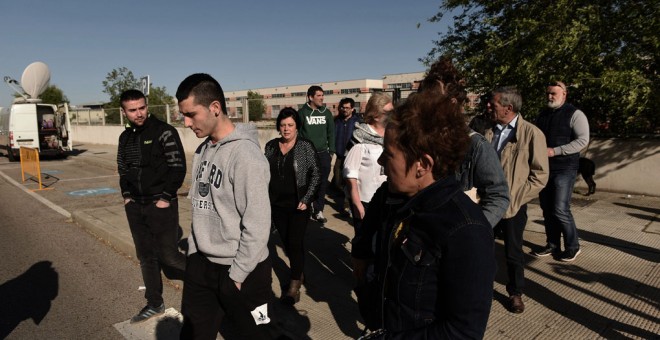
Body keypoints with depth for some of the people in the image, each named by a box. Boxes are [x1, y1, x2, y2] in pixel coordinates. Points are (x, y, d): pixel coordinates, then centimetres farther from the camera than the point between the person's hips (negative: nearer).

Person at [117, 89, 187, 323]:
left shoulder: (164, 132, -10)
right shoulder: (125, 137, 10)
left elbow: (178, 168, -13)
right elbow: (122, 169, 20)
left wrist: (165, 198, -15)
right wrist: (126, 196, 7)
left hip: (161, 205, -6)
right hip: (135, 207, 6)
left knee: (168, 255, -4)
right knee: (146, 257, 13)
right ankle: (155, 304, 27)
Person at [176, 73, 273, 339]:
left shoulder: (245, 154, -21)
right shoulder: (203, 149, 4)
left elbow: (257, 225, -21)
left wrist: (238, 275, -16)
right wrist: (193, 252, 10)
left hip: (242, 271, -7)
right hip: (201, 264, 7)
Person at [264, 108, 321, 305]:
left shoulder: (306, 147, -8)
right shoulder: (271, 146, 5)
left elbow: (315, 174, -7)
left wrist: (306, 199, -13)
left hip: (298, 205, -4)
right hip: (277, 205, 5)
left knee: (295, 243, -4)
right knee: (286, 242, 14)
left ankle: (294, 287, 6)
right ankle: (299, 272, 34)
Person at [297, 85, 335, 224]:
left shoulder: (326, 112, 7)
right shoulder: (302, 113, -3)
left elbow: (331, 133, 10)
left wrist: (331, 151, 6)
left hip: (323, 154, 3)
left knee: (322, 183, 4)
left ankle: (318, 210, 15)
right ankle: (309, 208, 15)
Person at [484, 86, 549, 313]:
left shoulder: (531, 134, -9)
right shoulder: (489, 132, 3)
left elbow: (540, 175, -8)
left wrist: (516, 198, -13)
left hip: (512, 206, -3)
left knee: (513, 252, 11)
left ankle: (515, 293, 32)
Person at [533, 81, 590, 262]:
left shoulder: (574, 114, -6)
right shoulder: (542, 114, 13)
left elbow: (583, 140, -14)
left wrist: (555, 151, -20)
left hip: (564, 169, -6)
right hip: (544, 168, 6)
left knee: (560, 210, -9)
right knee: (547, 209, 10)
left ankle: (573, 247, 10)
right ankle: (552, 245, 22)